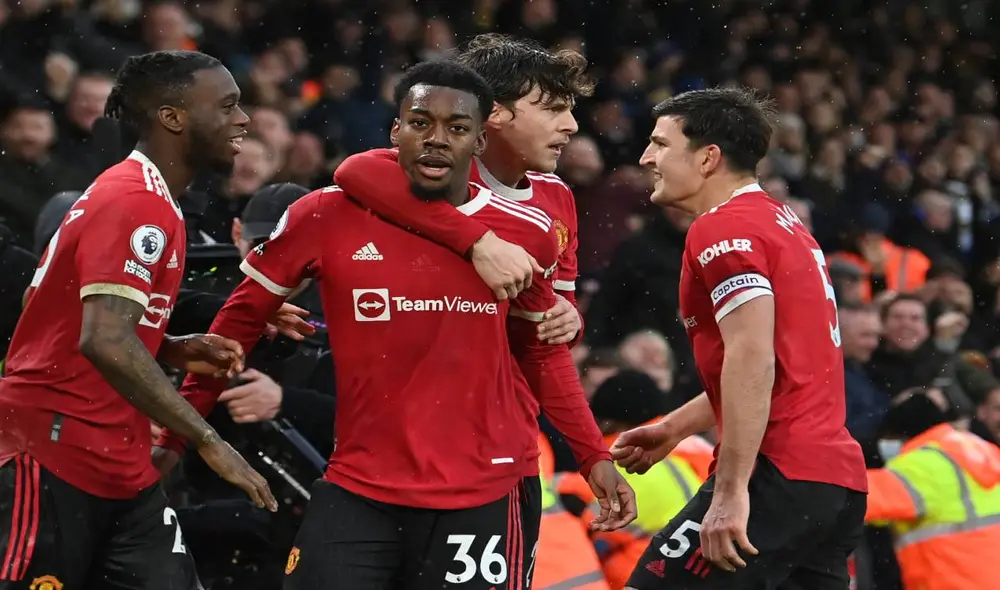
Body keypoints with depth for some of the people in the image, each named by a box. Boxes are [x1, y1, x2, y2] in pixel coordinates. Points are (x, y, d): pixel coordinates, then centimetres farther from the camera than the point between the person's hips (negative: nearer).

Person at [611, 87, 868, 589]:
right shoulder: (782, 223, 22)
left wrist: (731, 491, -22)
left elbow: (754, 362, -20)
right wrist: (674, 429, 32)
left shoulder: (723, 229, -8)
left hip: (779, 474, -10)